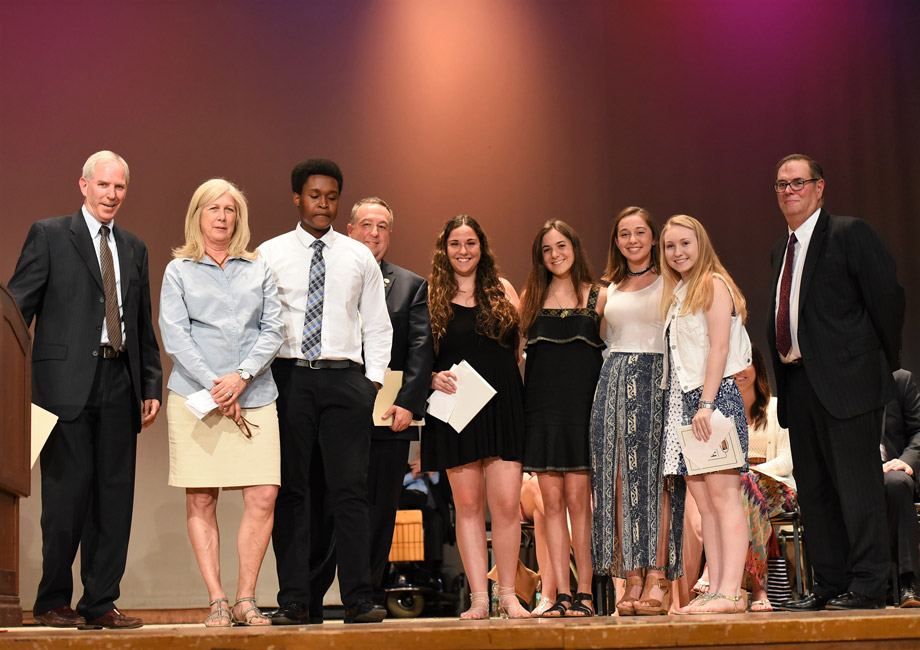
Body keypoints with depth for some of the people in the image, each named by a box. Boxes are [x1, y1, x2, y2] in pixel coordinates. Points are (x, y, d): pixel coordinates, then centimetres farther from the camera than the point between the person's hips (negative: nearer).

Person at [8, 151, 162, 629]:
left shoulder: (134, 249, 19)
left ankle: (101, 603, 12)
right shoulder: (49, 235, 4)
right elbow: (18, 306, -1)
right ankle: (52, 602, 11)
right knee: (67, 493, -3)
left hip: (119, 385, 5)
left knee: (114, 496, 4)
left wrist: (151, 386, 12)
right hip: (68, 382, -5)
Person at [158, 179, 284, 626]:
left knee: (264, 497, -8)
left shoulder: (258, 269, 15)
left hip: (254, 396, 2)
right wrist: (214, 386, -9)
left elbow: (272, 330, 8)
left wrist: (241, 377, -8)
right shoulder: (178, 271, 9)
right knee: (201, 500, -3)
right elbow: (173, 335, 0)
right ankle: (217, 601, 4)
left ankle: (246, 598, 2)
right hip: (195, 396, -1)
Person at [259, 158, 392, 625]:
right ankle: (293, 600, 6)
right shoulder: (270, 254, 6)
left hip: (345, 379, 1)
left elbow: (377, 326, 13)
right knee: (290, 490, 1)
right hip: (288, 377, -1)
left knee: (350, 489, -2)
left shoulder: (358, 257, 11)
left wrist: (374, 380, 2)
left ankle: (358, 599, 1)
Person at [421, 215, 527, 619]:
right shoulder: (431, 295, 7)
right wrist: (432, 378, -11)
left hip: (503, 405, 1)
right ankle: (479, 597, 5)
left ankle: (507, 595, 4)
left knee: (507, 502, -5)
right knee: (467, 504, 1)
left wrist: (525, 397, 0)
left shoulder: (503, 291, 11)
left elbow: (522, 346, 12)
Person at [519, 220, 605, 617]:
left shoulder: (598, 298, 6)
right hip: (542, 403, 2)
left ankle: (585, 593, -1)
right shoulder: (530, 298, 12)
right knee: (552, 501, 0)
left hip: (582, 403, -2)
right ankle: (561, 593, 3)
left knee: (578, 499, -5)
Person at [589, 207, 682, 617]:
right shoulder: (610, 290, 18)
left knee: (654, 476, -9)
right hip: (614, 380, 4)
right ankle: (632, 579, -1)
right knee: (619, 479, -2)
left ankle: (658, 579, -9)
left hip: (656, 379, -4)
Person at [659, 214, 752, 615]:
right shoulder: (676, 293, 20)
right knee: (702, 499, 4)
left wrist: (706, 404, -19)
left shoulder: (714, 285, -4)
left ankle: (730, 592, -14)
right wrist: (694, 405, 9)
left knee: (722, 494, -11)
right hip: (683, 401, 8)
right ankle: (715, 590, 5)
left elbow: (720, 347, -12)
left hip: (715, 395, -8)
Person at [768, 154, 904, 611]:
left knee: (856, 482, -6)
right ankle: (829, 585, 17)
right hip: (798, 381, 8)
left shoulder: (849, 234, -5)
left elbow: (888, 297, -6)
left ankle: (868, 585, -1)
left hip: (845, 379, -8)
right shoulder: (781, 250, 18)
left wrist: (885, 362, -1)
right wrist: (784, 367, 12)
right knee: (812, 488, 10)